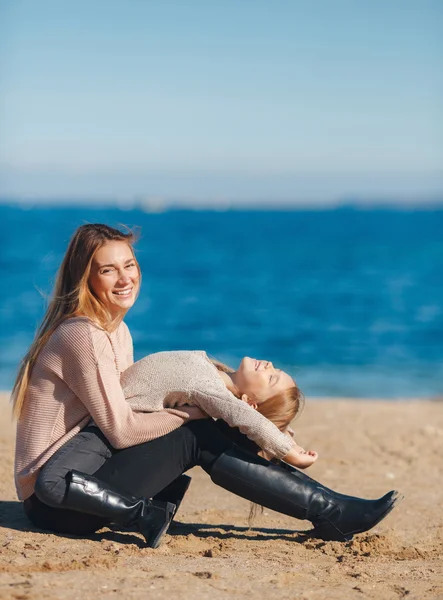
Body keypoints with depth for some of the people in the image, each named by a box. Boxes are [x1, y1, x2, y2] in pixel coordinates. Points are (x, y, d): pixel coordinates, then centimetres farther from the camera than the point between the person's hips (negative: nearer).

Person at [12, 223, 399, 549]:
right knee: (197, 438, -16)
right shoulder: (83, 336, -16)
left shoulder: (116, 330, 13)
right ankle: (328, 512, -14)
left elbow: (129, 407, 9)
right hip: (52, 501, -8)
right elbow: (122, 430, -19)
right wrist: (195, 411, -9)